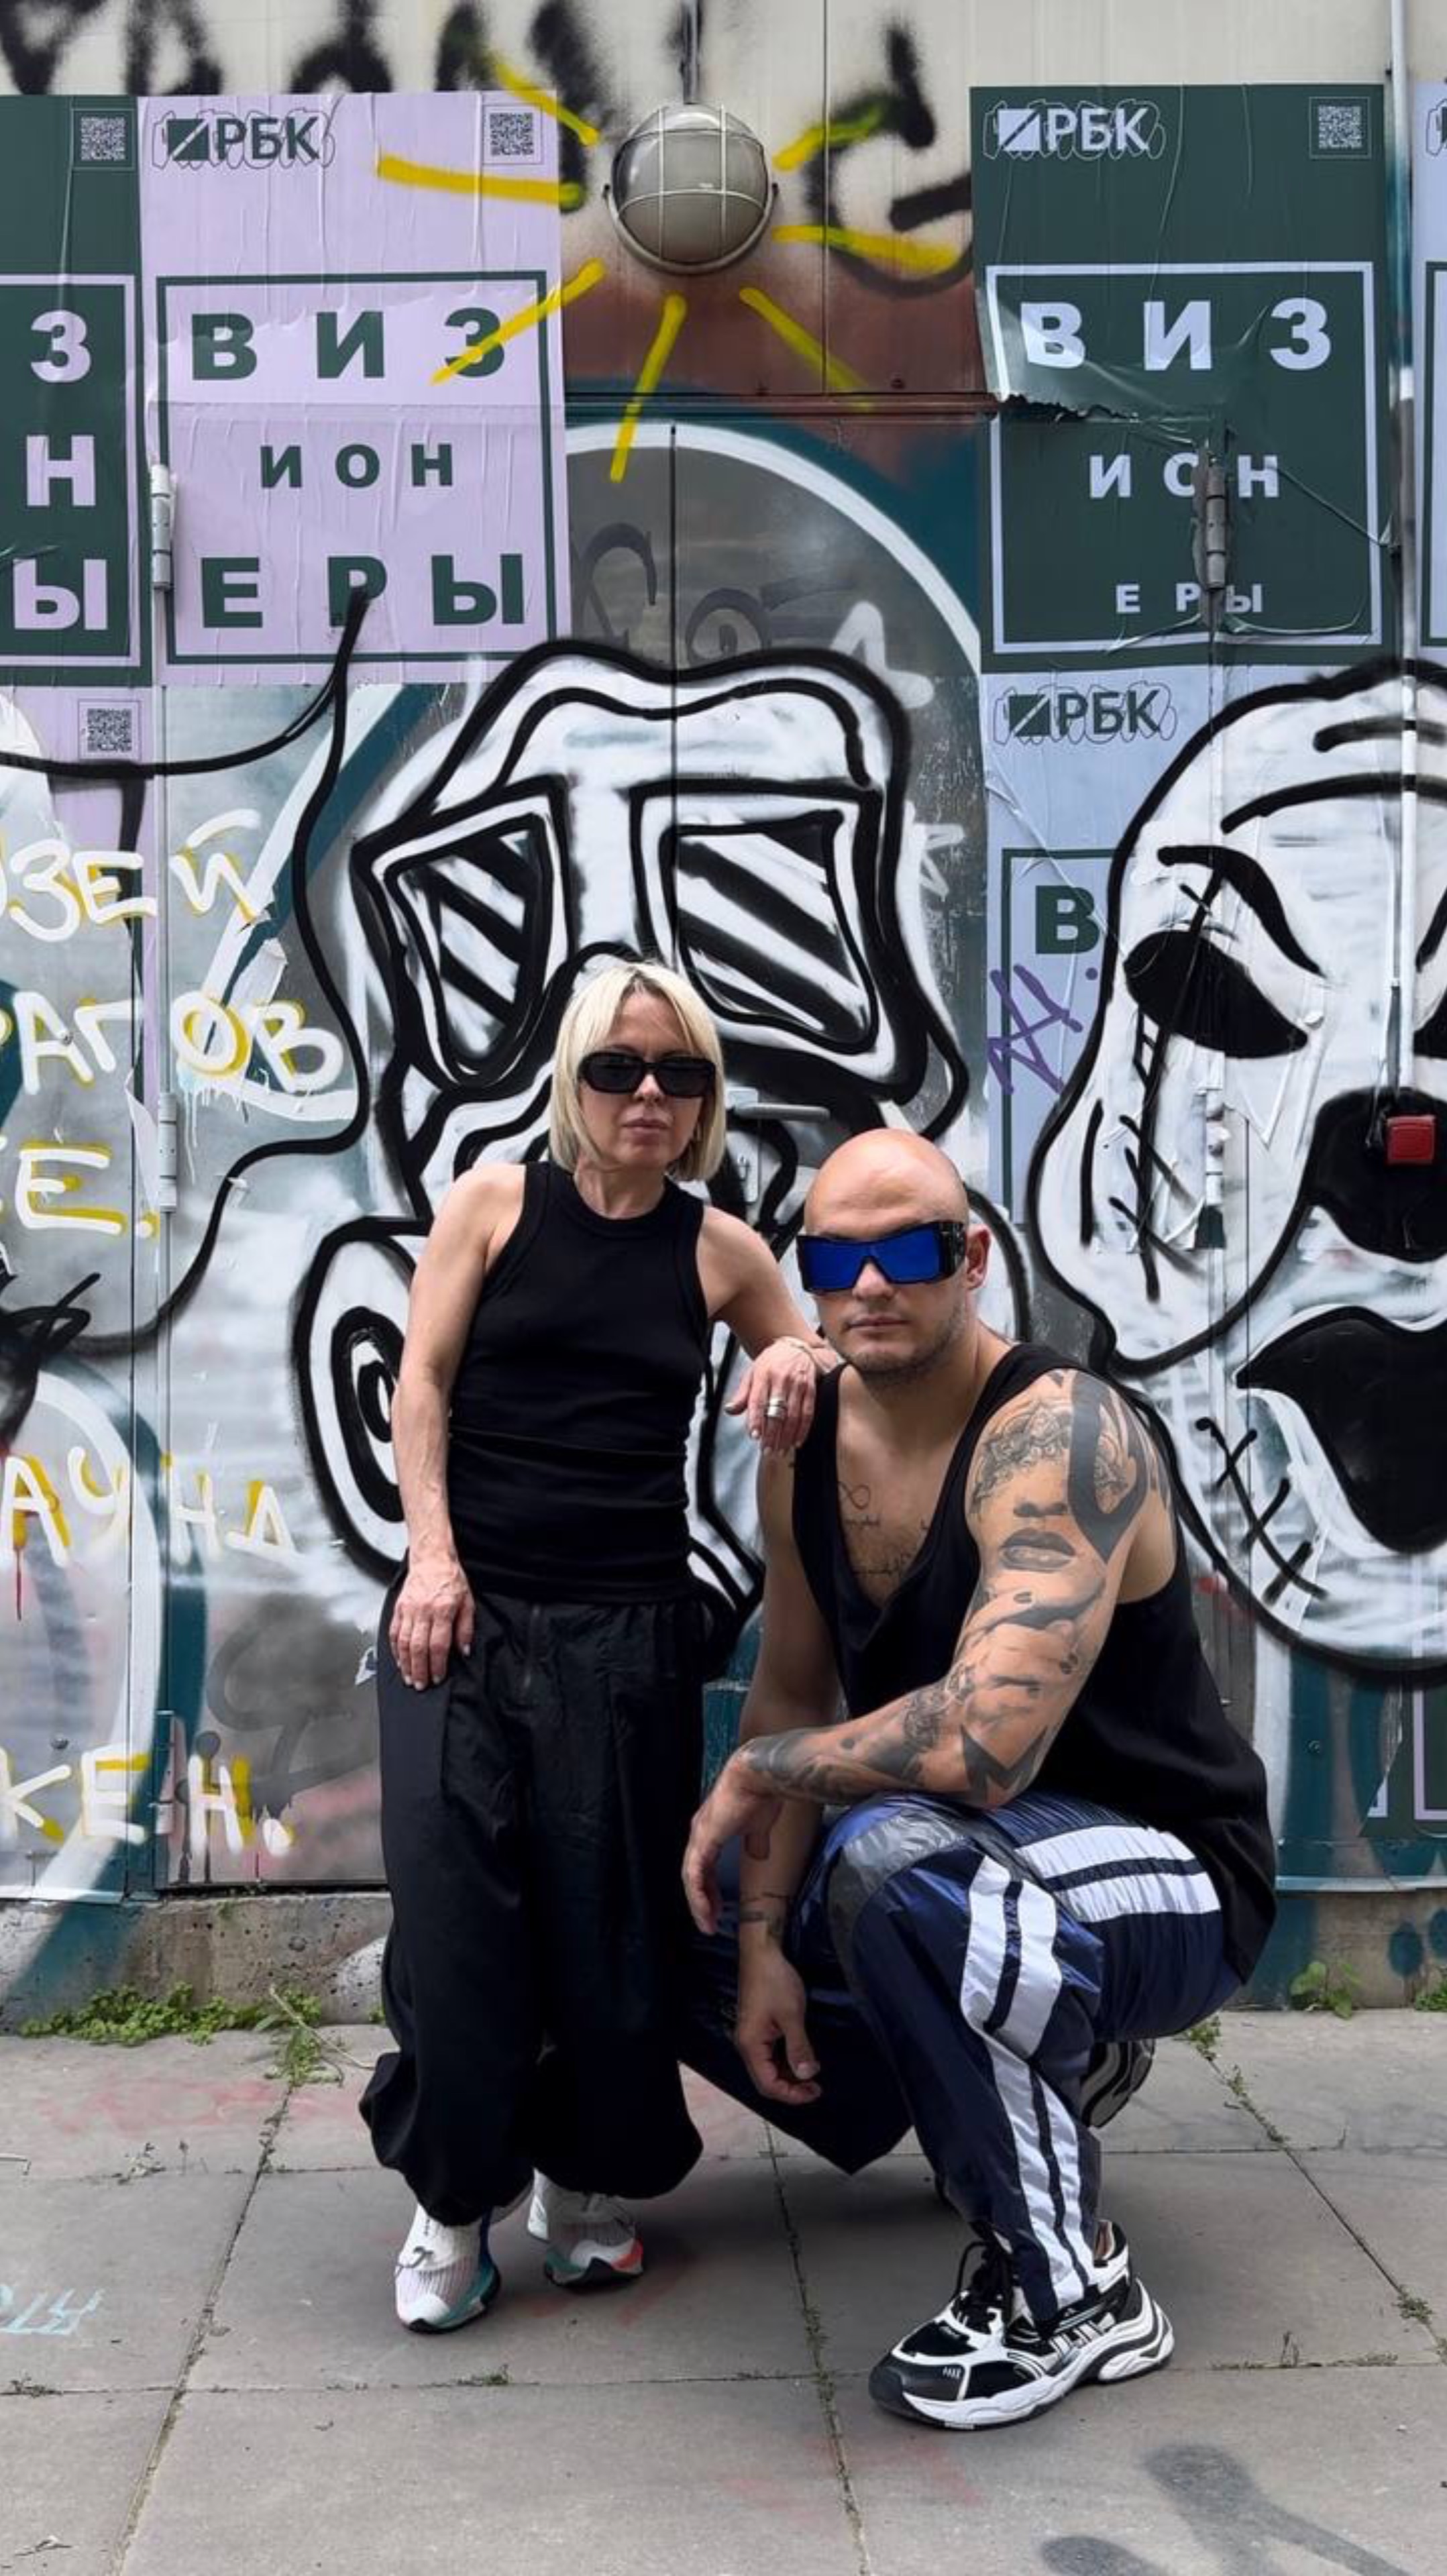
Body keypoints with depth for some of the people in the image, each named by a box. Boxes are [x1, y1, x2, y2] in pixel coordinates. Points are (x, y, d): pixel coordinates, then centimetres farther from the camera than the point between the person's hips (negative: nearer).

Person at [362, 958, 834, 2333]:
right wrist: (432, 1552, -10)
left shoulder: (718, 1249, 5)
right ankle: (452, 2198, 12)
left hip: (629, 1624, 1)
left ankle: (582, 2179, 24)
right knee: (452, 1903, -6)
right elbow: (421, 1381, 1)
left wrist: (799, 1367, -7)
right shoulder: (496, 1200, 3)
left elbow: (814, 1367, 18)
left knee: (611, 1914, 4)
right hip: (466, 1603, -1)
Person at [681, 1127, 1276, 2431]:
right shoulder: (807, 1444, -2)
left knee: (895, 1858, -38)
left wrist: (758, 1772, -23)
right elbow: (793, 1695, 6)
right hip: (981, 1854, 9)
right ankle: (1038, 2090, 22)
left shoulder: (1059, 1435, -28)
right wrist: (765, 1941, -4)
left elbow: (981, 1743, -40)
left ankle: (1071, 2288, -16)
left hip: (1173, 1881, -8)